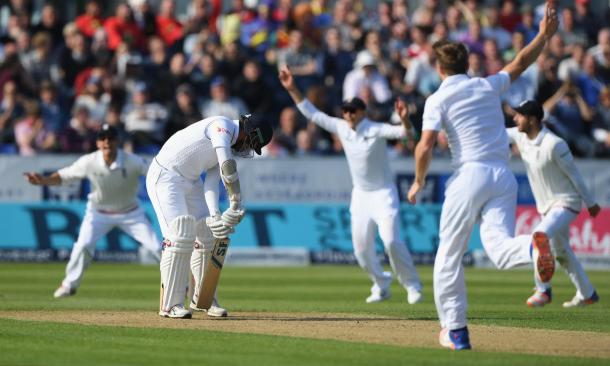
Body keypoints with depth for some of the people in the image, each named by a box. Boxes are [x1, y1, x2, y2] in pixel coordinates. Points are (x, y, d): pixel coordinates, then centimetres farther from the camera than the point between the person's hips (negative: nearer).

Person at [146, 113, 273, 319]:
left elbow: (211, 183, 1)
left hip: (191, 181, 10)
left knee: (206, 236, 10)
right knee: (181, 236, -17)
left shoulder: (231, 146, 10)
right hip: (165, 177, -10)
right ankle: (170, 304, -13)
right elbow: (228, 168, -30)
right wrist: (236, 205, -25)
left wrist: (214, 215, -15)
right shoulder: (222, 126, -19)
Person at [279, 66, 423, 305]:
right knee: (361, 247, 6)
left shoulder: (376, 130, -18)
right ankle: (382, 285, 27)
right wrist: (292, 89, -3)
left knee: (391, 240, -19)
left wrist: (405, 120, -57)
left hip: (383, 193, -6)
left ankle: (412, 286, -3)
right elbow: (312, 113, 4)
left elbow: (402, 132, -34)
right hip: (360, 194, 6)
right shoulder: (342, 128, -2)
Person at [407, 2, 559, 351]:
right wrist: (544, 35, 37)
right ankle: (533, 246, -44)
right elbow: (519, 65, 30)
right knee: (498, 247, -8)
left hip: (469, 177, -4)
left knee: (450, 255, 9)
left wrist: (419, 181, 4)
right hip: (504, 178, 4)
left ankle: (456, 331, 11)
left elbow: (425, 147, -9)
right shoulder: (489, 86, 13)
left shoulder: (438, 99, 0)